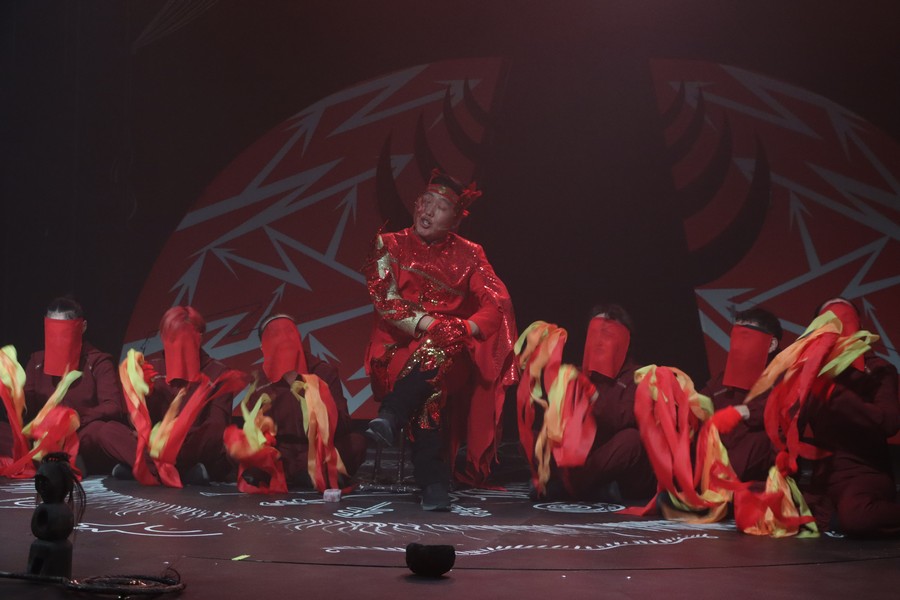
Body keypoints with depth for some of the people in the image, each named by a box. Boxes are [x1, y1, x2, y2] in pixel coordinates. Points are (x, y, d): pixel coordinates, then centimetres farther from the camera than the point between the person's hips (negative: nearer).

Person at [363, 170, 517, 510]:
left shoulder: (467, 255, 9)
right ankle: (433, 482, -41)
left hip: (450, 355, 1)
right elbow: (383, 298, -4)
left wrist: (465, 329, -20)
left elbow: (498, 302, -2)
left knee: (436, 349, -37)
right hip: (398, 347, -1)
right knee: (429, 390, -34)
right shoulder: (391, 246, 8)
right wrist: (423, 322, -19)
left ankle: (390, 419, -48)